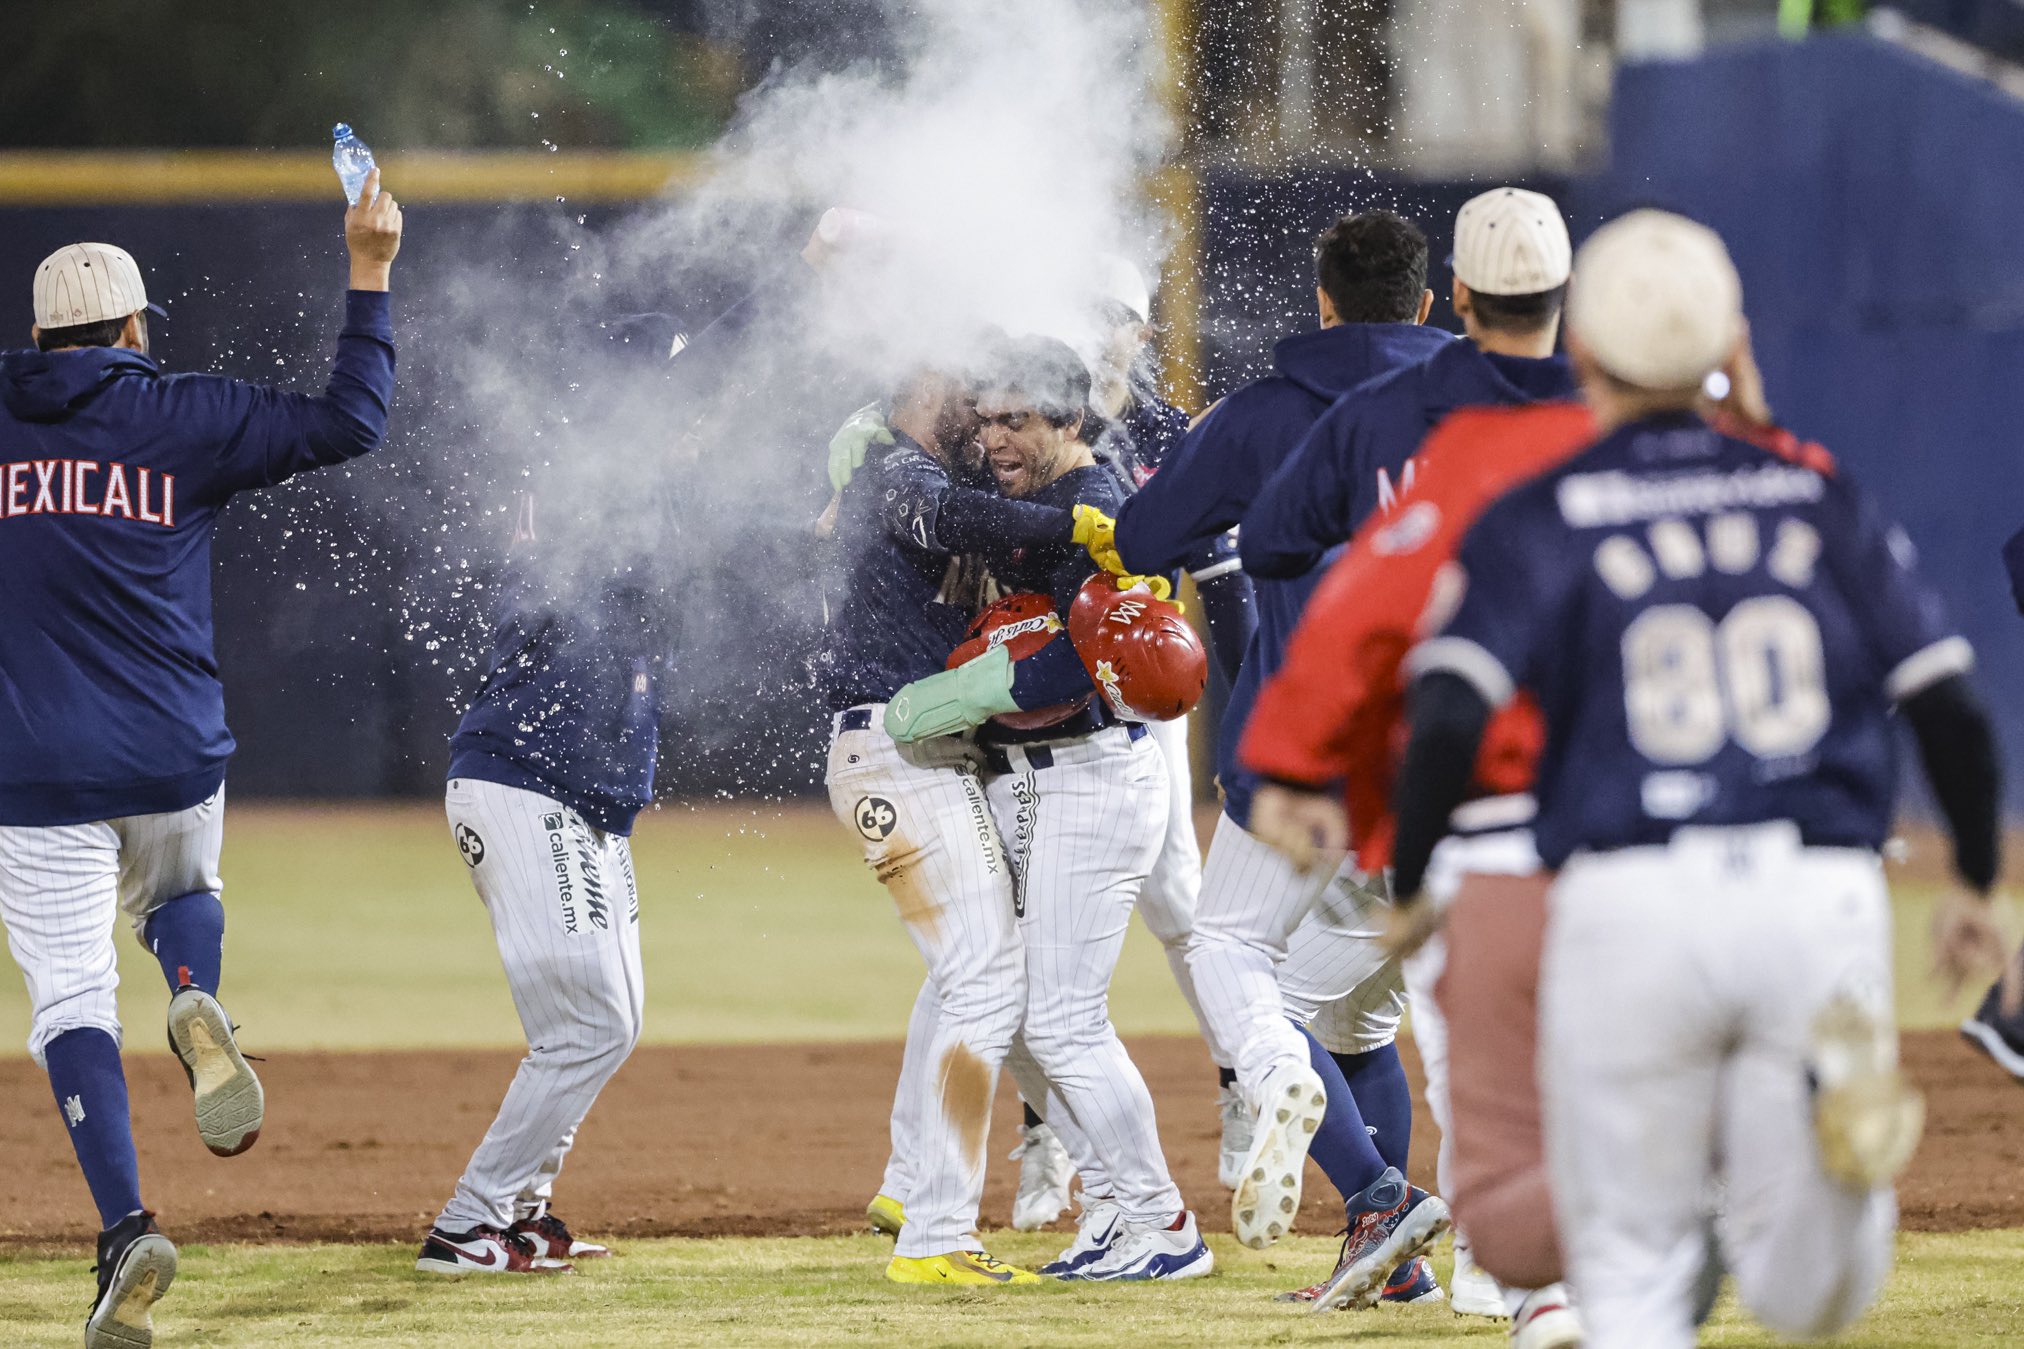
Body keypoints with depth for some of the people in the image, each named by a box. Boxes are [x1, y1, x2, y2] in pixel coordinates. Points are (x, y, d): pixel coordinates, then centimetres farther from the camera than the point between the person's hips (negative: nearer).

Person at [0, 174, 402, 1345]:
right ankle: (198, 1008, -4)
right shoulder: (184, 417, 1)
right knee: (180, 891, 32)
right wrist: (370, 276, 9)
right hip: (178, 762, 1)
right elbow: (349, 423, 2)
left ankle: (126, 1227, -20)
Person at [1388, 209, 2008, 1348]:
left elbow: (1450, 718, -9)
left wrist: (1408, 890, 6)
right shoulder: (1823, 505, 12)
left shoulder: (1540, 521, 4)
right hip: (1826, 900, 2)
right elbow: (1954, 709, 7)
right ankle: (1841, 1077, -24)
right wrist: (1976, 887, 21)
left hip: (1630, 905, -2)